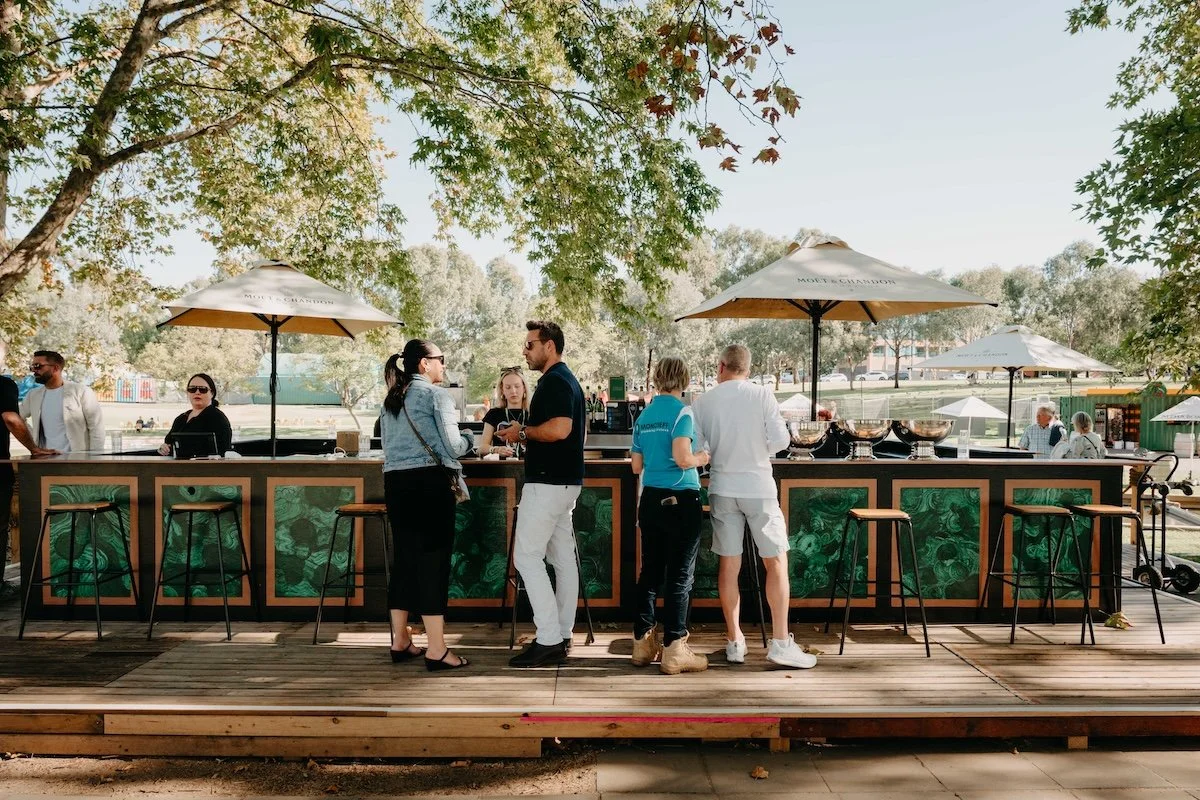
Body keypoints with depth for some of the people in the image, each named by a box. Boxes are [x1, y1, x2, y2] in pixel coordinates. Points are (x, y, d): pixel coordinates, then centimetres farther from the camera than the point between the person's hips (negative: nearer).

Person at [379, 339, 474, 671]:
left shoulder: (391, 399, 17)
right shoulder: (436, 395, -5)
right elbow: (452, 447, -10)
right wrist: (469, 438, 9)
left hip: (394, 482, 7)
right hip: (428, 482, -7)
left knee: (404, 558, 13)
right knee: (433, 560, -4)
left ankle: (400, 641, 21)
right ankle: (436, 650, 0)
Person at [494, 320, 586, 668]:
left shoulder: (555, 382, -15)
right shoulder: (566, 380, 17)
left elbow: (559, 429, -29)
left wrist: (522, 431, -14)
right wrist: (525, 436, 14)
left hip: (548, 482, -11)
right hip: (565, 482, 11)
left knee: (527, 556, -7)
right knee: (563, 559, 10)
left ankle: (548, 638, -6)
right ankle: (561, 638, 17)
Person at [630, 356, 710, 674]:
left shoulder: (643, 416, 9)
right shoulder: (682, 412, -10)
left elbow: (637, 466, 13)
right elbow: (683, 458, -21)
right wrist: (701, 458, -2)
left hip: (650, 500, 6)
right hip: (681, 500, -6)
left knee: (650, 572, 13)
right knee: (679, 576, 0)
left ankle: (643, 642, 20)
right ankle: (674, 650, 4)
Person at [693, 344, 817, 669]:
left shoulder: (703, 401, -1)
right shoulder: (762, 395, -7)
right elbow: (781, 439, -10)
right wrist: (758, 451, 8)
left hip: (722, 489, 3)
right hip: (758, 487, -2)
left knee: (728, 565, 9)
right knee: (776, 562, 6)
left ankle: (734, 642, 16)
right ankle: (780, 642, 5)